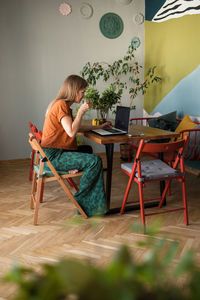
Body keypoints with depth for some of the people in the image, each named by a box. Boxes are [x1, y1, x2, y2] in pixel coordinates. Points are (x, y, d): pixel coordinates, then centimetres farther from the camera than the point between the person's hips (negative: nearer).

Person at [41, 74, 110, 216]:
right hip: (54, 155, -11)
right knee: (95, 161, -18)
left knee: (87, 149, 30)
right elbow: (71, 132, -24)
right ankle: (81, 199, -3)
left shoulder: (64, 105, 16)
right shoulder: (61, 105, -16)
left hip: (55, 152, 11)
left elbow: (76, 127, 24)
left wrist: (98, 127, 24)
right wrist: (81, 112, -15)